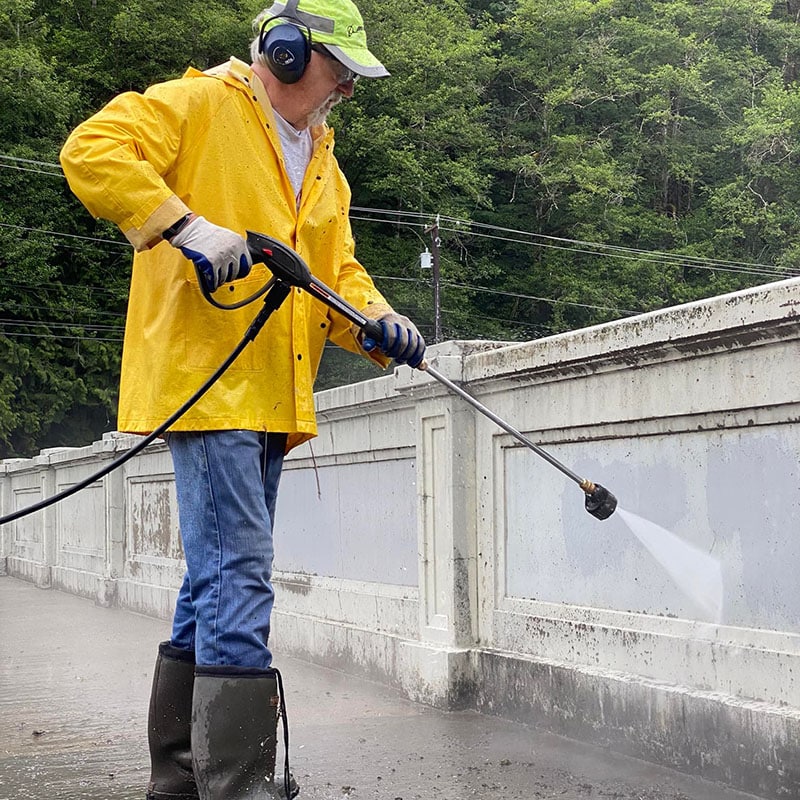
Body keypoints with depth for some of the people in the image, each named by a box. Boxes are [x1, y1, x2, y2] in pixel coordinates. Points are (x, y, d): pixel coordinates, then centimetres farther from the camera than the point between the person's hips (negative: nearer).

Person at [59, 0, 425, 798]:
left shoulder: (323, 164, 23)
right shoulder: (200, 105, -2)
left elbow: (337, 271, 21)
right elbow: (91, 150, -14)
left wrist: (377, 323, -1)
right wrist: (186, 226, -24)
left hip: (272, 395, 9)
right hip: (205, 375, -9)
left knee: (216, 583, 13)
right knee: (237, 579, -15)